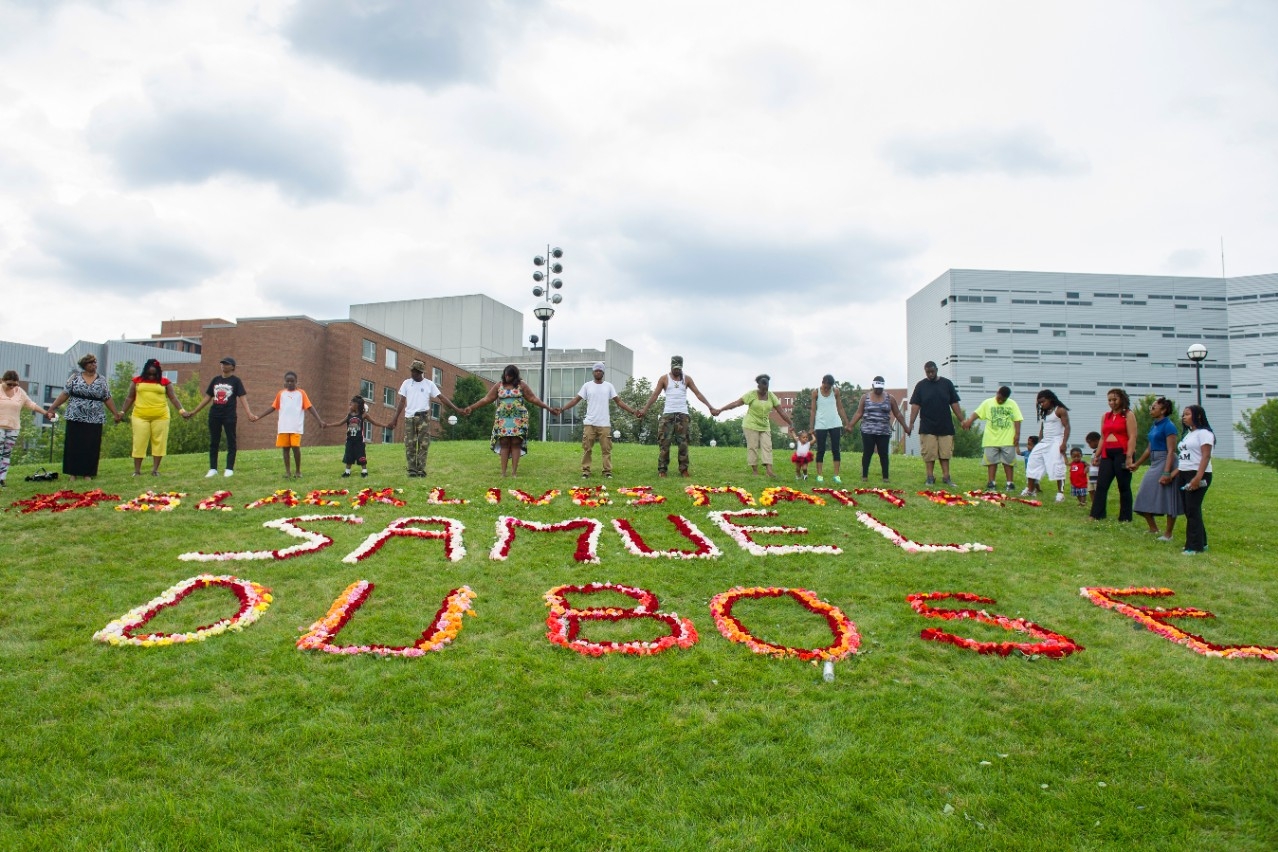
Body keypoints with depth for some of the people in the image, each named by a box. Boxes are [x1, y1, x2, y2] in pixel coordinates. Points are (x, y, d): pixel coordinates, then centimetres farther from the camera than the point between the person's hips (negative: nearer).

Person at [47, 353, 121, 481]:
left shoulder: (102, 380, 7)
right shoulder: (75, 377, 4)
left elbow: (107, 399, 9)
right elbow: (65, 394, 4)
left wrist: (115, 413, 6)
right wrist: (52, 408, 0)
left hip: (94, 421, 1)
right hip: (75, 418, -1)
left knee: (91, 447, 0)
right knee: (74, 446, 1)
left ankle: (88, 473, 9)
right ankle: (73, 473, 8)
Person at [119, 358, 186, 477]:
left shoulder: (165, 382, 5)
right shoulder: (137, 381, 7)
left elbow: (173, 397, 2)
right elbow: (130, 398, 12)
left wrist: (181, 410, -10)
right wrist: (123, 412, 7)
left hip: (161, 417, 0)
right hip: (140, 416, 0)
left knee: (159, 442, 0)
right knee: (139, 442, 0)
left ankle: (155, 469, 7)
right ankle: (137, 470, 5)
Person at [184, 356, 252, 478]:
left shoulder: (235, 380, 0)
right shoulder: (215, 380, 12)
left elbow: (242, 397, -10)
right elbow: (207, 398, 15)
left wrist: (248, 412, -25)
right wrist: (194, 412, 12)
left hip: (229, 416, -5)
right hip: (214, 415, 5)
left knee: (231, 442, 0)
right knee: (213, 442, 7)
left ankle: (229, 469, 5)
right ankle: (213, 469, 13)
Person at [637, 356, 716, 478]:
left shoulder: (686, 378, 9)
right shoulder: (664, 379, 5)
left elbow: (698, 393, 7)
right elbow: (654, 395, 1)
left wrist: (710, 407, 0)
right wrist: (645, 409, -10)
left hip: (683, 414, 2)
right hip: (668, 414, -1)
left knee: (683, 443, 0)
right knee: (664, 443, -5)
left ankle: (683, 470, 4)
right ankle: (662, 470, -2)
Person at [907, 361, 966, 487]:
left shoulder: (947, 383, 6)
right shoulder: (921, 385, 2)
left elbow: (954, 404, 7)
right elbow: (915, 405, -2)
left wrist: (962, 421, 2)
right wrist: (911, 423, -10)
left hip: (945, 427, 1)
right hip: (927, 428, -1)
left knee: (945, 453, 3)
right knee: (929, 454, 0)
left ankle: (946, 477, 9)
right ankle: (930, 478, 8)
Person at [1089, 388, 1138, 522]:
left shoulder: (1128, 415, -1)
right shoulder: (1106, 417, 16)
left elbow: (1132, 437, -8)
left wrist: (1129, 457, -16)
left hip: (1122, 453, -5)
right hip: (1107, 454, 5)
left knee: (1124, 487, 1)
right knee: (1101, 485, 0)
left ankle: (1125, 518, 8)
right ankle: (1096, 515, 1)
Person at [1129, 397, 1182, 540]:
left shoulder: (1168, 426, -12)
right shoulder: (1154, 426, 13)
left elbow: (1171, 451, -18)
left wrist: (1167, 472, -24)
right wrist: (1137, 464, 26)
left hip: (1165, 463, -9)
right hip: (1154, 464, 9)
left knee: (1168, 499, -1)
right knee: (1146, 497, 10)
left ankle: (1168, 534, 7)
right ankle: (1153, 529, 21)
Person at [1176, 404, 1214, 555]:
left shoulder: (1204, 433, -8)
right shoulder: (1188, 434, 20)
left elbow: (1206, 456, -17)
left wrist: (1198, 478, -25)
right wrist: (1175, 473, 10)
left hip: (1198, 475, -9)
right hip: (1184, 475, 9)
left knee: (1193, 510, -9)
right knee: (1188, 510, 9)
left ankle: (1195, 546, -6)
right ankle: (1200, 542, 18)